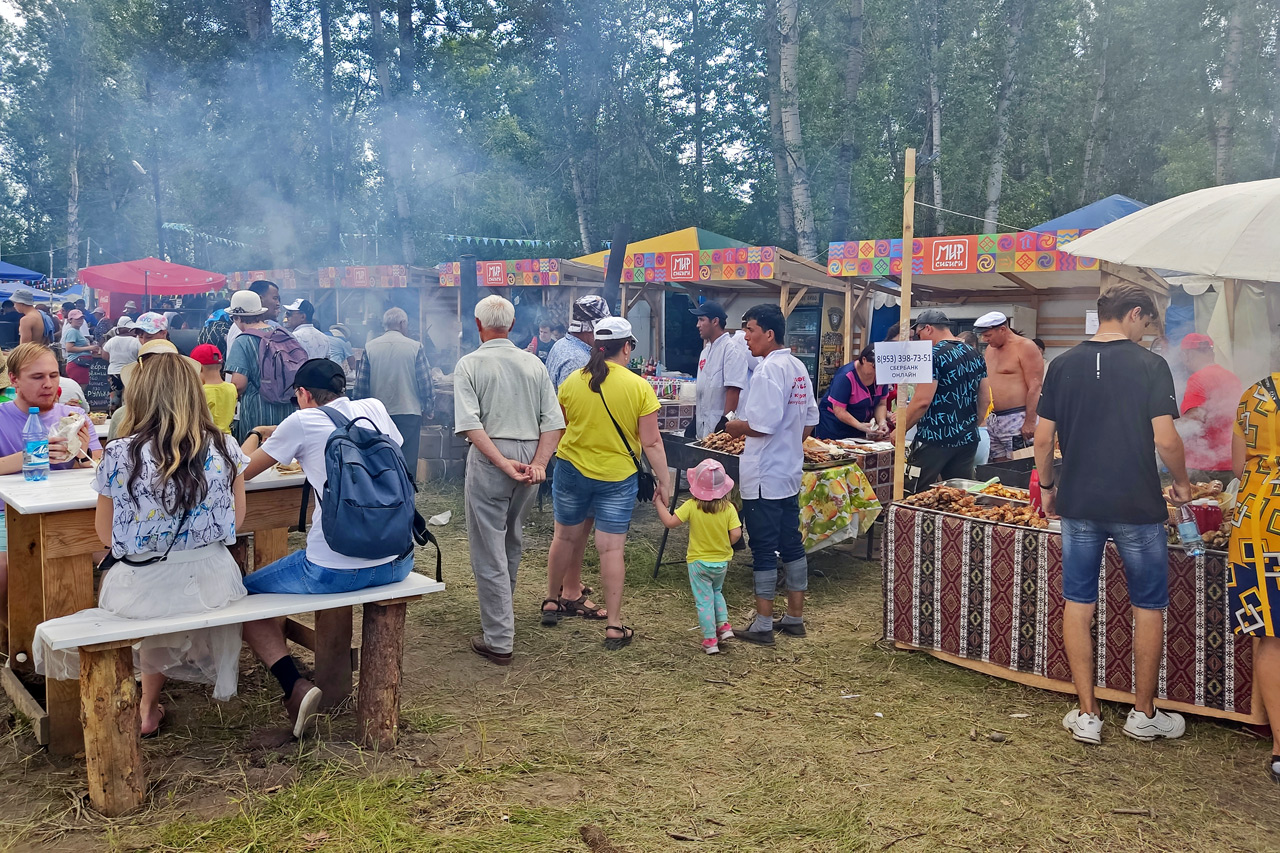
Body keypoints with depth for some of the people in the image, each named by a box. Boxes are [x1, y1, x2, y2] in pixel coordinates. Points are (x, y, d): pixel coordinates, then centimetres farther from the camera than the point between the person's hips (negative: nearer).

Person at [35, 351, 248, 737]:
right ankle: (148, 707, 46)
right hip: (211, 582, 2)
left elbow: (106, 535, 1)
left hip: (142, 590, -1)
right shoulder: (224, 448, -6)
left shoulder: (119, 455, -12)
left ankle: (149, 708, 45)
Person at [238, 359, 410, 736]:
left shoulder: (302, 422, -3)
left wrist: (256, 435, 28)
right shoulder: (374, 409, 9)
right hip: (398, 564, 6)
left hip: (336, 570, -6)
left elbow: (239, 473, 7)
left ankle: (295, 688, -3)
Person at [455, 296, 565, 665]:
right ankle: (502, 611, 42)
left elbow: (470, 424, -17)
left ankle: (499, 641, 3)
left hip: (488, 458, -5)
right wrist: (538, 463, -7)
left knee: (488, 549, 2)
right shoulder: (534, 363, 5)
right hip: (530, 455, 5)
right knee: (512, 541, 23)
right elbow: (554, 421, -2)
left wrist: (503, 463, -18)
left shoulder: (470, 364, -5)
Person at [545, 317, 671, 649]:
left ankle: (552, 601, 36)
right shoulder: (639, 387, -12)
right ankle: (614, 626, 5)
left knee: (565, 537, 19)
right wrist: (664, 479, -1)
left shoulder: (572, 382, -5)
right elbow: (652, 442, -10)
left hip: (572, 469, 2)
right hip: (618, 477, -2)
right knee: (612, 548, 2)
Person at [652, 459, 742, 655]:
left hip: (699, 563, -3)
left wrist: (659, 504, -3)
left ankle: (710, 641, 7)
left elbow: (670, 522, -15)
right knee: (716, 592, 29)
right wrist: (724, 545, 6)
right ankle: (724, 626, 22)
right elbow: (736, 534, -14)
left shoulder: (691, 507, -17)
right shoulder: (728, 508, -12)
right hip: (721, 562, 3)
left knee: (704, 600, 5)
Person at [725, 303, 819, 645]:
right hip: (790, 473, 9)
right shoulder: (798, 367, 10)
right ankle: (795, 617, 23)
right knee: (792, 544, 14)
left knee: (764, 550, -1)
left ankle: (763, 624, 7)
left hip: (763, 476, -9)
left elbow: (762, 424, -25)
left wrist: (734, 427, -8)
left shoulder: (768, 369, -17)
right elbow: (809, 421, 16)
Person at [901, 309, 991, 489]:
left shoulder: (933, 356, -12)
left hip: (935, 441, -8)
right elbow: (985, 400, 16)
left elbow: (922, 401, -19)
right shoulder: (974, 354, 11)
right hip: (967, 441, 8)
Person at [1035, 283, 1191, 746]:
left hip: (1078, 504, 3)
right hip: (1137, 507, -3)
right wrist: (1182, 484, 6)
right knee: (1148, 607, 13)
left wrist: (1047, 486, 16)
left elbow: (1043, 438, 2)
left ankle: (1087, 715, 13)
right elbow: (1166, 440, -12)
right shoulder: (1150, 365, -8)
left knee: (1078, 604, 9)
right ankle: (1143, 713, 22)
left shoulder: (1063, 365, 2)